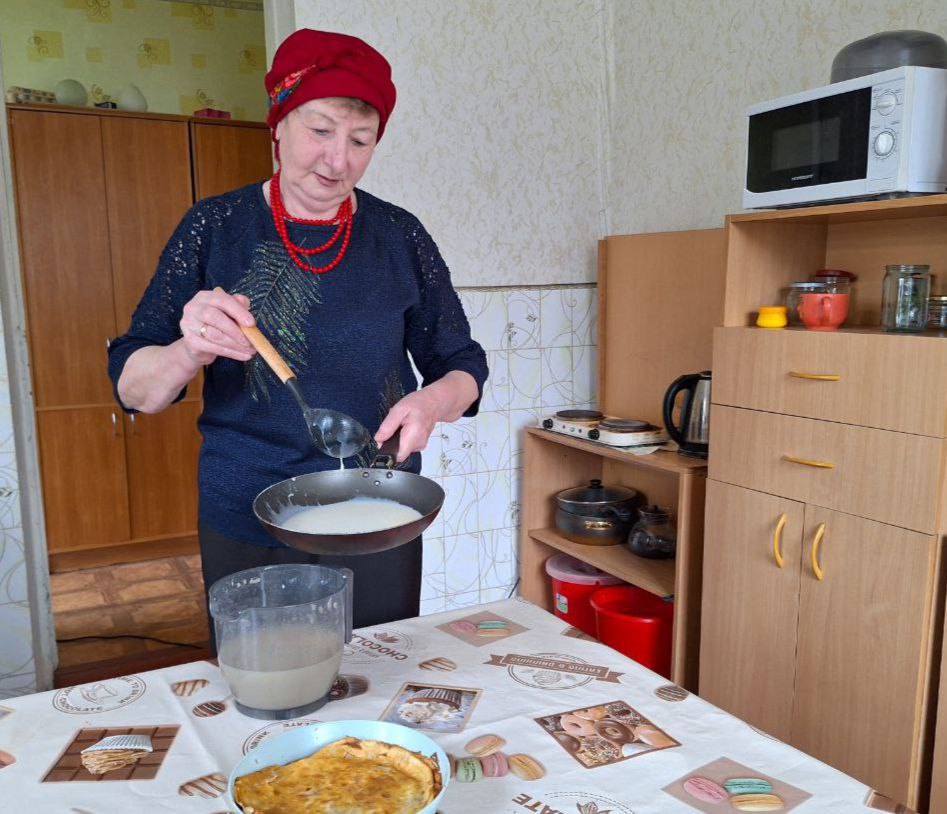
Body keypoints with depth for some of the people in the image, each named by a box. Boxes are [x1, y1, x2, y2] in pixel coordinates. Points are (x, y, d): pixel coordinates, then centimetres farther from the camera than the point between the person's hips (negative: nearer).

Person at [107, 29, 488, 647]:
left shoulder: (400, 236, 1)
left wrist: (434, 400, -16)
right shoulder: (215, 227, -2)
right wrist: (190, 353, -24)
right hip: (246, 532, 0)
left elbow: (462, 366, 6)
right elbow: (133, 387, -2)